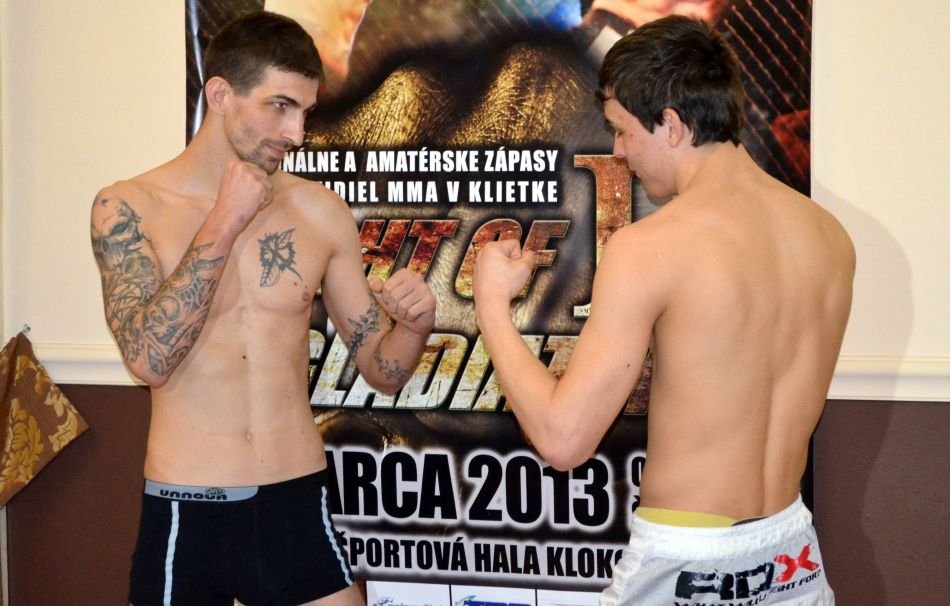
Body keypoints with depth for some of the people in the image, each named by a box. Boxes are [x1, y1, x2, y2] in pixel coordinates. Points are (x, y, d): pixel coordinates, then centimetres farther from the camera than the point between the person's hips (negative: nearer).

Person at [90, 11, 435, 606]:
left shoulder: (321, 212, 1)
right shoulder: (128, 208, -4)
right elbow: (150, 358, -17)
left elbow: (384, 371, 7)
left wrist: (415, 324, -14)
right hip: (185, 516, -1)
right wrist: (225, 222, -15)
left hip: (299, 507, 2)